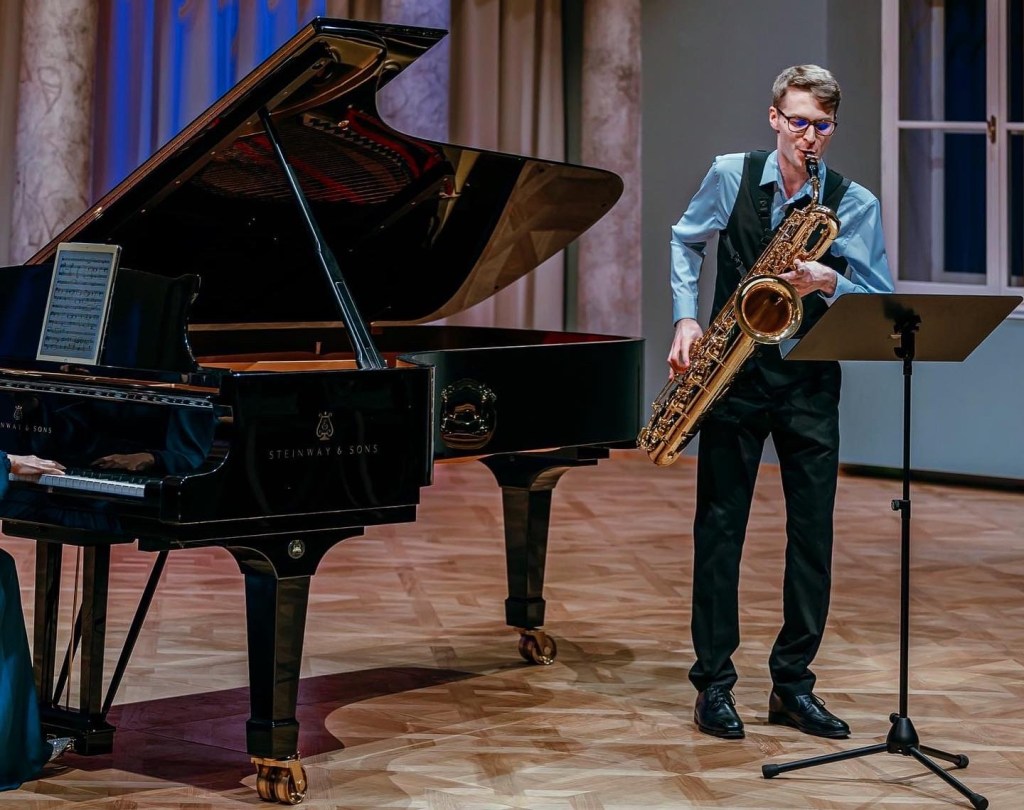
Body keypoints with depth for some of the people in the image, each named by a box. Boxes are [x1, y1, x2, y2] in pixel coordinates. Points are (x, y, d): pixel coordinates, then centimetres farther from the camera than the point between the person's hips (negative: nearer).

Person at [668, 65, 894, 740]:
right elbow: (686, 241, 14)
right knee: (720, 527, 1)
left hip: (810, 382, 0)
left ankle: (793, 684, 13)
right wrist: (686, 318, 2)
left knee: (813, 533, 2)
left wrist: (829, 283, -23)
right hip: (734, 373, 0)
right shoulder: (732, 176, 0)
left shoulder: (856, 204, -3)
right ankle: (714, 683, 8)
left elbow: (882, 304, -4)